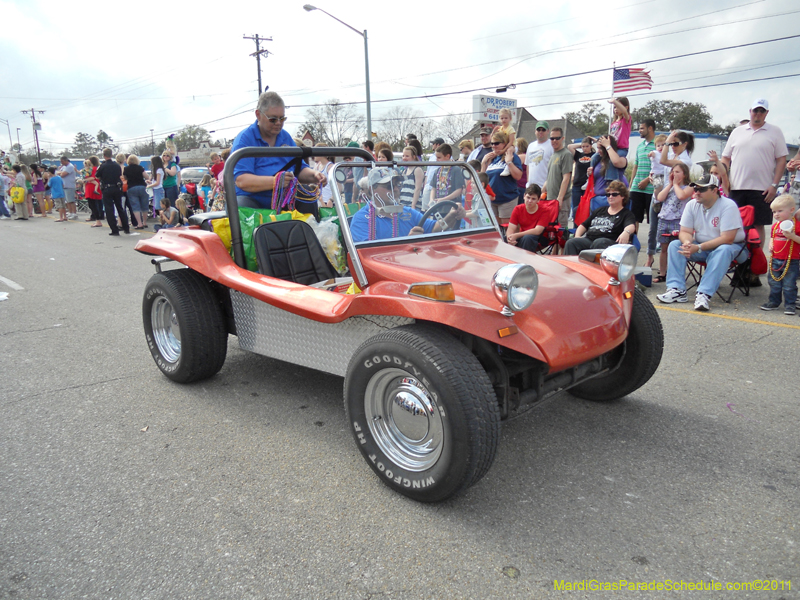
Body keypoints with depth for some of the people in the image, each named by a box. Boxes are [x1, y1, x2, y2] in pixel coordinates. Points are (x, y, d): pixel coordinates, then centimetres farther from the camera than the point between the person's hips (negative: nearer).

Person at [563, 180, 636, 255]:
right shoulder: (600, 210, 32)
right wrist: (577, 236, 9)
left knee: (598, 243, -42)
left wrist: (626, 232, -35)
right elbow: (583, 225, 32)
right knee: (570, 242, -28)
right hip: (588, 239, 5)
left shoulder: (626, 214, 15)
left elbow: (631, 226, -8)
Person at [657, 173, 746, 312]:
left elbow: (727, 239, -25)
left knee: (723, 250, -38)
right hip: (700, 245, 5)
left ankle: (704, 294, -43)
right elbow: (685, 231, -3)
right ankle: (677, 290, -25)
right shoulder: (692, 205, -2)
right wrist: (687, 243, -28)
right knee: (674, 245, -17)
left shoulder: (728, 206, -18)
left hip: (731, 246, -5)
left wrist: (698, 248, -32)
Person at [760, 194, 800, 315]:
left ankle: (790, 305, 10)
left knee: (789, 285, -1)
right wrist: (771, 245, 3)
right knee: (773, 282, 13)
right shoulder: (775, 225, 9)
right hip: (775, 259, 6)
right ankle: (774, 302, 27)